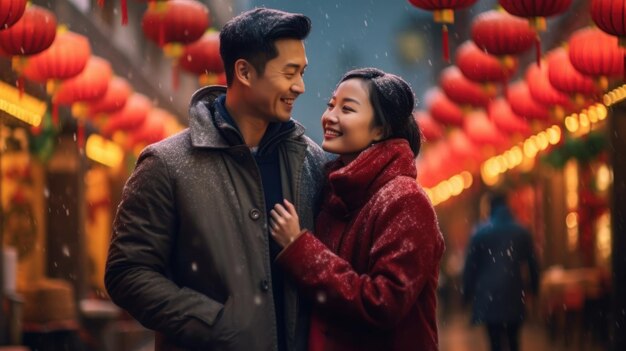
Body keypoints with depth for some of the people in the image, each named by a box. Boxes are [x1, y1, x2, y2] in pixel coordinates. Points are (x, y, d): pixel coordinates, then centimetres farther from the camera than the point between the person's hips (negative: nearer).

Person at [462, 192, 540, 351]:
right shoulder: (522, 232, 7)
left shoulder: (480, 232, 1)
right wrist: (534, 289, 18)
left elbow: (470, 266, 0)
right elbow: (532, 264, 9)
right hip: (514, 294, 2)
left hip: (489, 295, -2)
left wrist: (467, 293, 6)